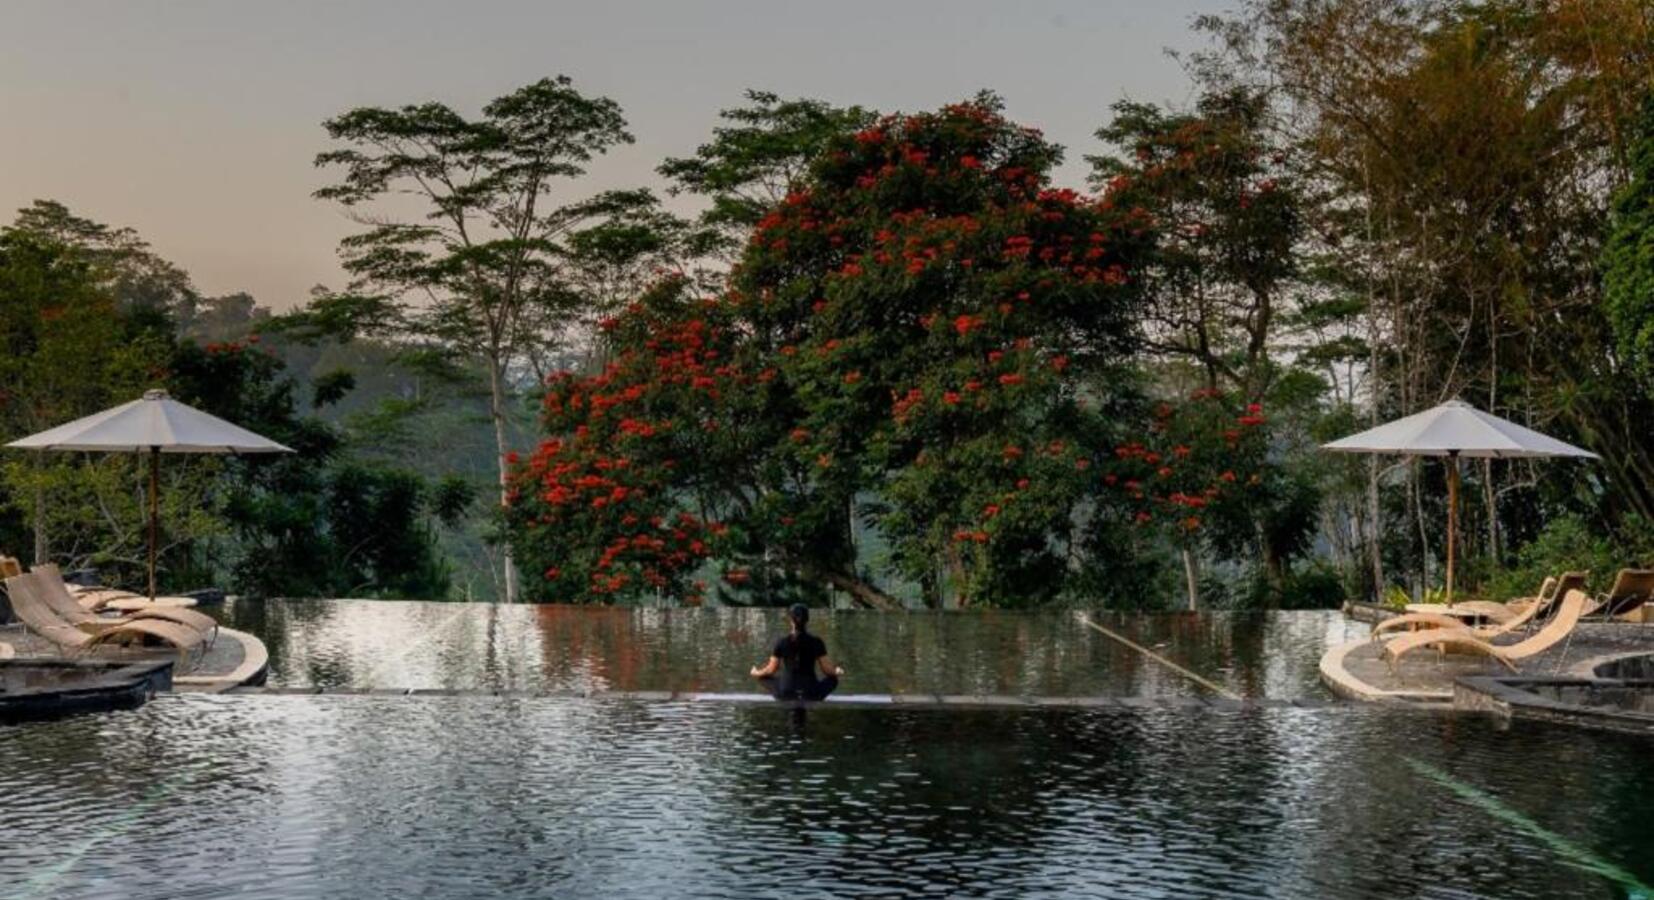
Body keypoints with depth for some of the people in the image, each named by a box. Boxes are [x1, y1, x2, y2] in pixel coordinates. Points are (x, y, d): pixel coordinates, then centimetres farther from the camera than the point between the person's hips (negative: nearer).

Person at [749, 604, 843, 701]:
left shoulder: (781, 642, -5)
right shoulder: (816, 642, -5)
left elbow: (771, 669, 3)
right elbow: (826, 669, 0)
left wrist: (757, 673, 24)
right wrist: (837, 671, 23)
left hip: (786, 694, 0)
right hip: (811, 694, 0)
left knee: (764, 677, 26)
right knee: (833, 679, 29)